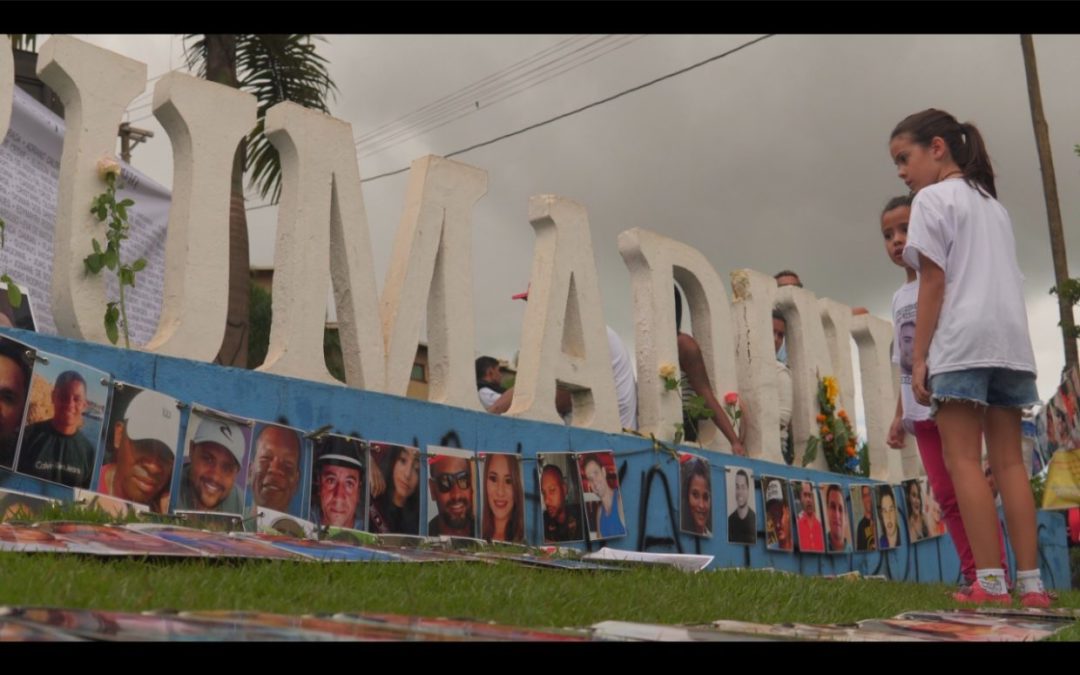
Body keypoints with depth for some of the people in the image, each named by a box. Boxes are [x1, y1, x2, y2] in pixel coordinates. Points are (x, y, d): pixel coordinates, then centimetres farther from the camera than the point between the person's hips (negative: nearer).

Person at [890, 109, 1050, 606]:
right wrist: (1010, 346, 17)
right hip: (1010, 340, 8)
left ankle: (991, 582, -12)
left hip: (961, 342, -7)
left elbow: (934, 282, -7)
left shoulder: (932, 198, 1)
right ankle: (1030, 582, 2)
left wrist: (919, 357, -6)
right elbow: (1005, 281, 19)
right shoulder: (993, 203, 24)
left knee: (964, 460, -7)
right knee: (1009, 462, 5)